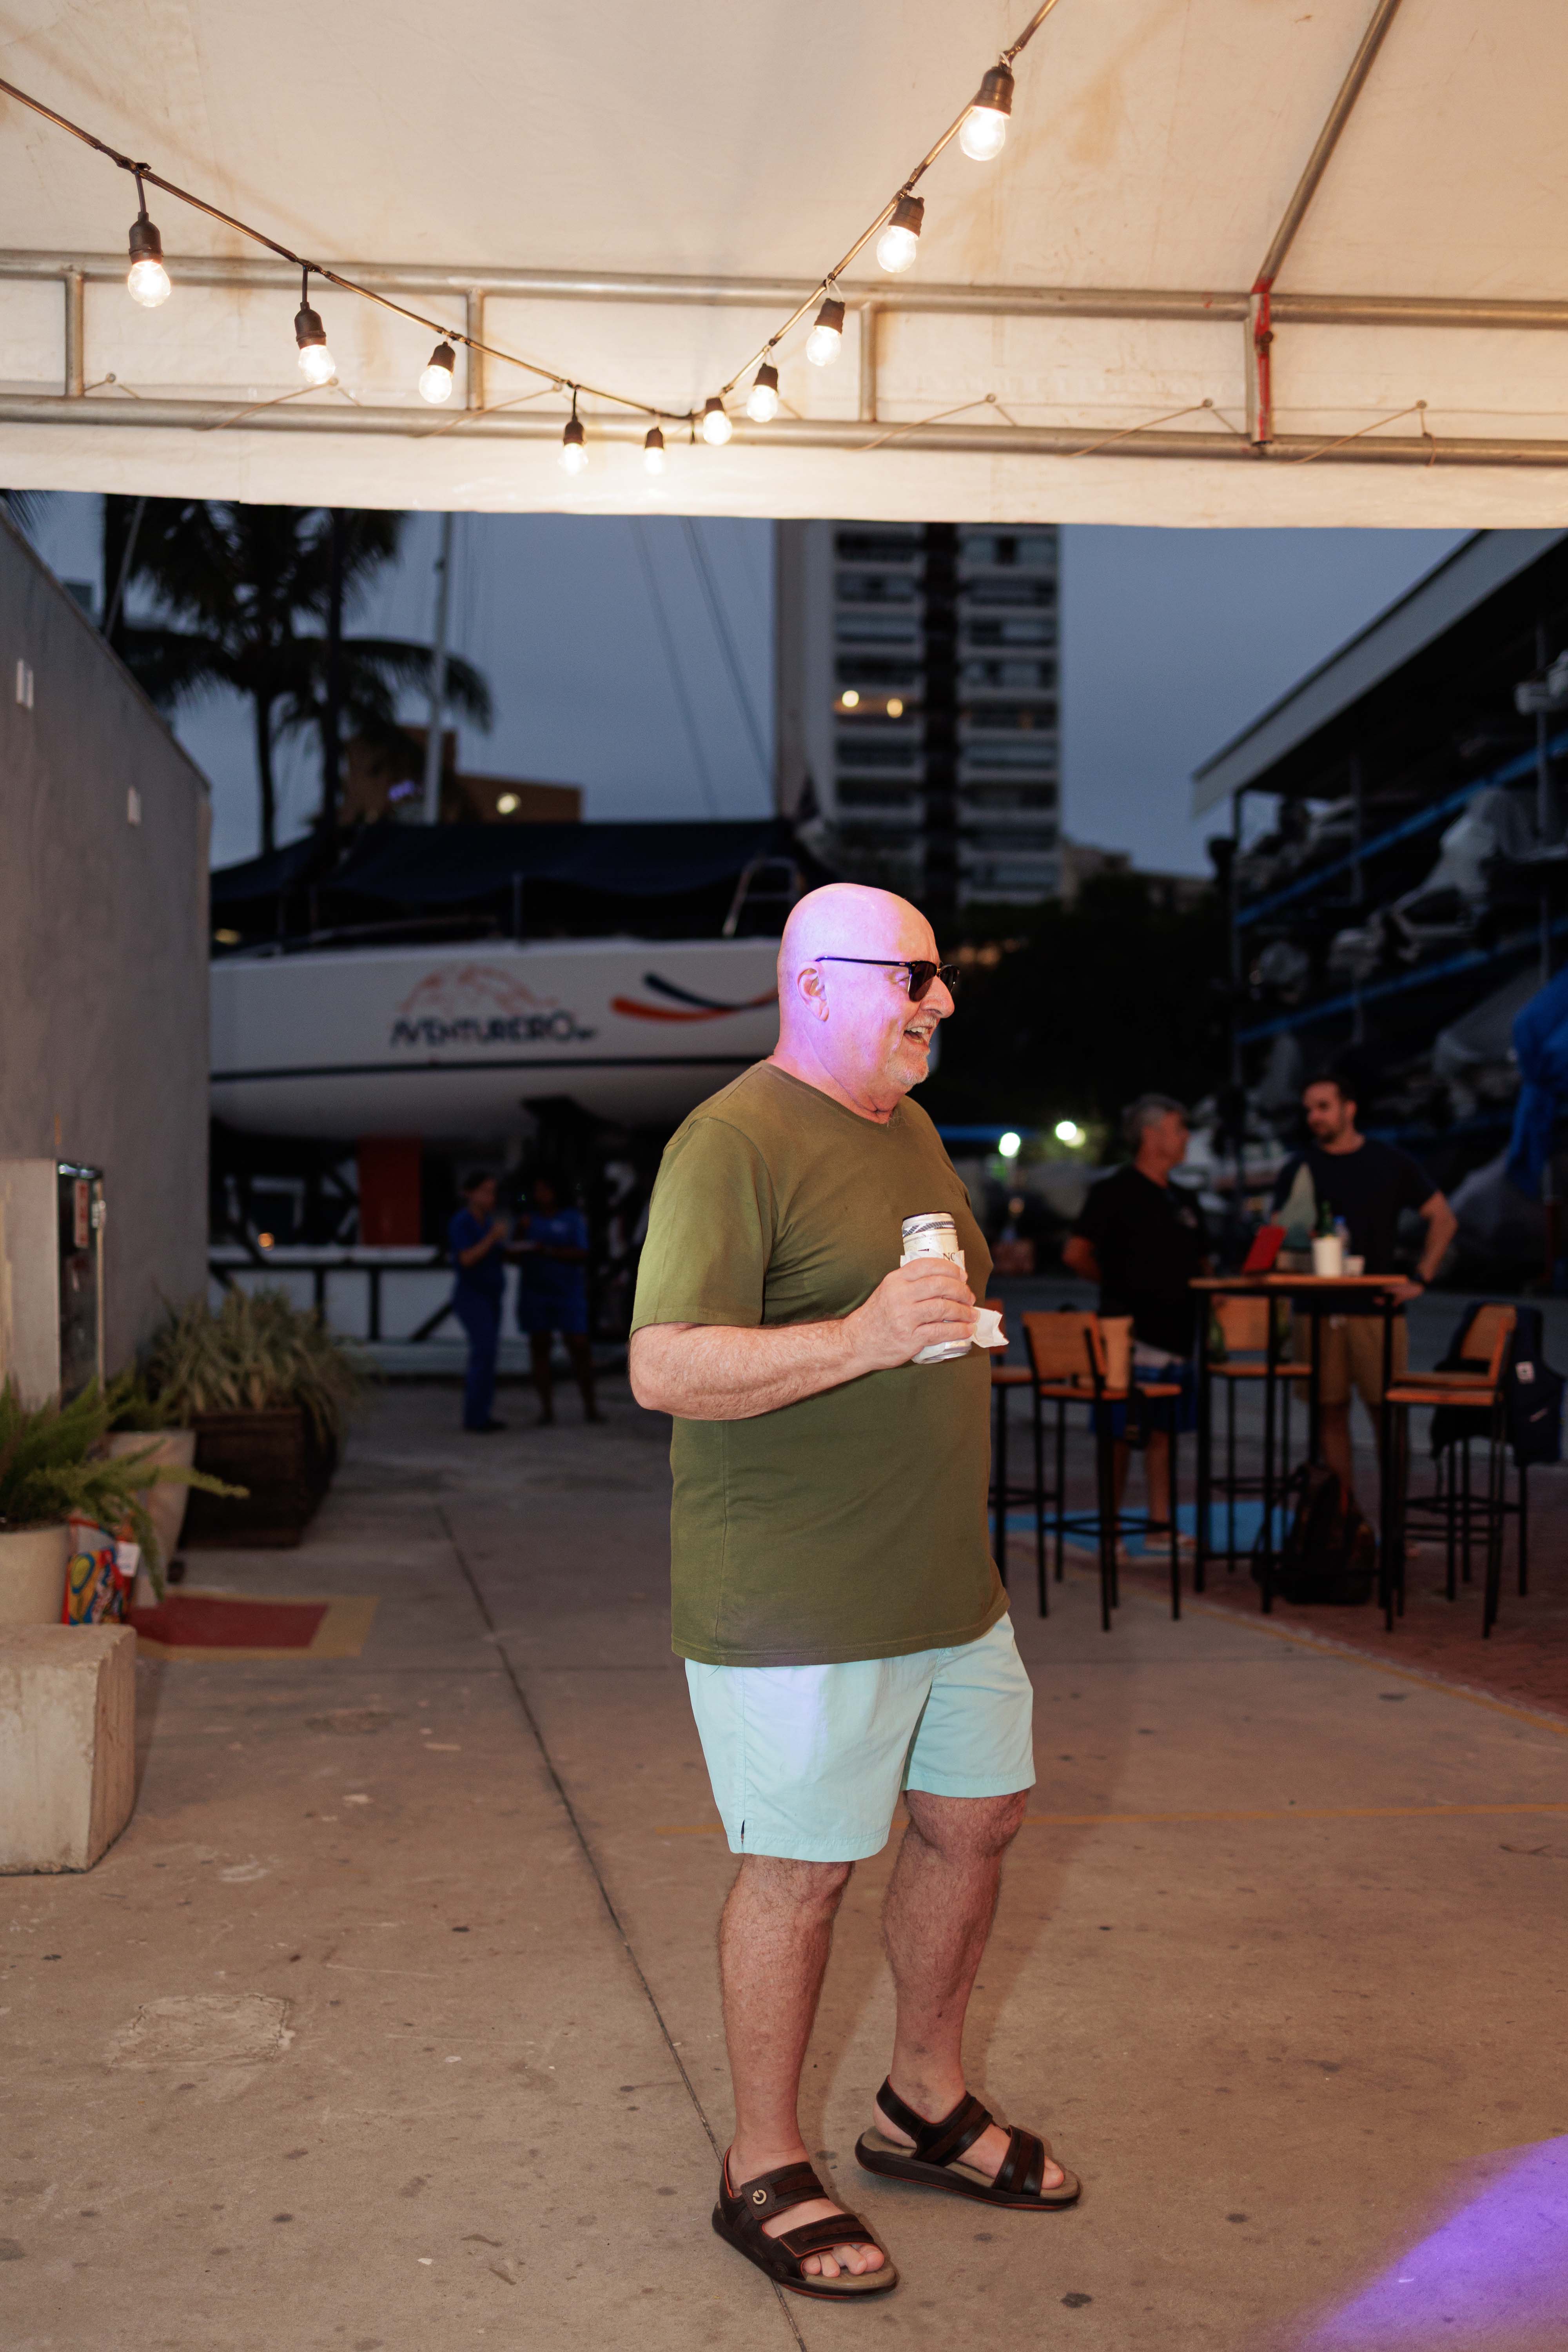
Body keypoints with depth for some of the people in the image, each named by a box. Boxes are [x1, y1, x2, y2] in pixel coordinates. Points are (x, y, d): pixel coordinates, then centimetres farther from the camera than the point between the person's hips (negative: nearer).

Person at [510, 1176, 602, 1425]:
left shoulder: (574, 1219, 0)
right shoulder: (530, 1220, 8)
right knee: (539, 1349, 1)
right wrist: (522, 1234, -10)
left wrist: (548, 1251, -20)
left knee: (580, 1348, -6)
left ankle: (590, 1407, 2)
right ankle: (546, 1410, 6)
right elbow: (519, 1257, 8)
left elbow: (581, 1255, -11)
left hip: (569, 1293, -2)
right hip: (535, 1293, 2)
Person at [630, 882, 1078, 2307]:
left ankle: (927, 2106, 38)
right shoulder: (733, 1144, -16)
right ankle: (766, 2172, 22)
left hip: (948, 1584, 9)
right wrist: (863, 1338, -33)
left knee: (978, 1817, 17)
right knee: (804, 1868, 2)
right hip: (796, 1601, -9)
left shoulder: (909, 1129, 13)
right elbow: (663, 1370, -25)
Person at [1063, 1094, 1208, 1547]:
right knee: (1120, 1432, -3)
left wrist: (1194, 1288, 6)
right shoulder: (1116, 1192, -6)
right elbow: (1075, 1253, -12)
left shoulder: (1183, 1201, 18)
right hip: (1132, 1334, -7)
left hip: (1175, 1332, 7)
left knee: (1164, 1428, 9)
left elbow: (1201, 1262, 27)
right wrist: (1118, 1284, -2)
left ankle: (1161, 1524, 14)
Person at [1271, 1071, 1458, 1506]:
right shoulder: (1299, 1169, 10)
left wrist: (1420, 1279, 2)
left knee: (1385, 1409, -3)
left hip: (1377, 1306, -1)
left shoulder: (1390, 1162, 6)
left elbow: (1444, 1219, 11)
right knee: (1330, 1409, 2)